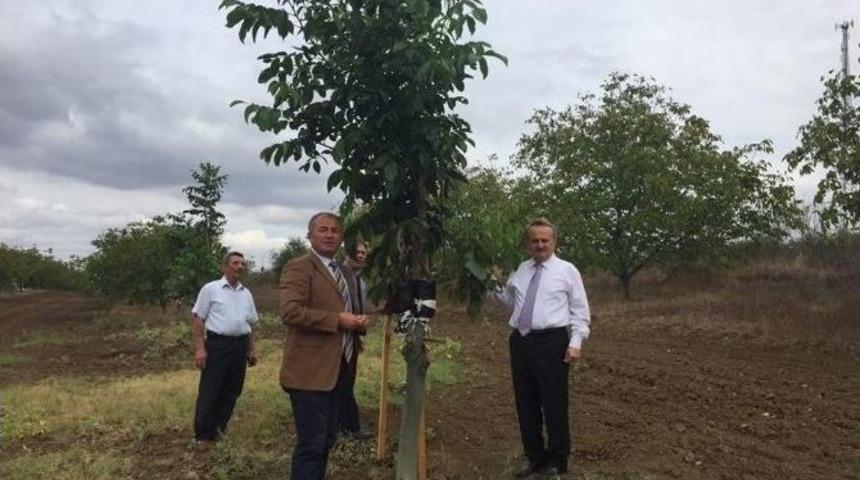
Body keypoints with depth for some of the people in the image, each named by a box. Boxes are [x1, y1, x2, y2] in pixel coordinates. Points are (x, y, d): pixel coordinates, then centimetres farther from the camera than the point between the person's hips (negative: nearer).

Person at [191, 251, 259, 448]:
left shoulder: (246, 293, 14)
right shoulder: (211, 289, -3)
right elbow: (197, 319, -5)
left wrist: (252, 349, 16)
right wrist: (199, 348, -12)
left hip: (240, 346, 6)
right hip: (217, 344, -6)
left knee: (232, 391, 11)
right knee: (209, 391, -2)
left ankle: (219, 430, 24)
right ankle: (203, 435, 8)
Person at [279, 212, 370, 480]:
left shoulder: (345, 272, 17)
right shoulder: (299, 267, -10)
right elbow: (290, 311, -23)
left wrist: (358, 322, 4)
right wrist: (337, 320, -22)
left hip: (336, 370, 9)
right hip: (309, 372, -9)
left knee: (327, 440, 17)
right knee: (311, 443, -6)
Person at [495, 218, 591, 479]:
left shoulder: (567, 270, 0)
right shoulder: (521, 270, 12)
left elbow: (580, 311, -1)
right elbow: (509, 299, 24)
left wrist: (575, 343, -10)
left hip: (551, 343, -5)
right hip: (520, 342, 5)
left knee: (554, 406, 3)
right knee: (526, 405, 13)